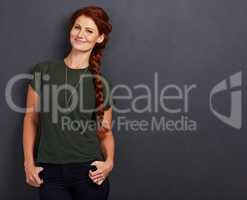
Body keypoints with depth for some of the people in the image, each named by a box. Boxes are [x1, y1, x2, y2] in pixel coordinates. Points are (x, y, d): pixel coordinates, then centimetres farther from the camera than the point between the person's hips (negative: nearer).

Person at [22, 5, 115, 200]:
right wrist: (29, 162, -1)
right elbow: (31, 118, 5)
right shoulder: (44, 71, 1)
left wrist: (109, 162, -9)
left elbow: (105, 131, 8)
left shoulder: (102, 83, 2)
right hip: (50, 172, 0)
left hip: (88, 171, 0)